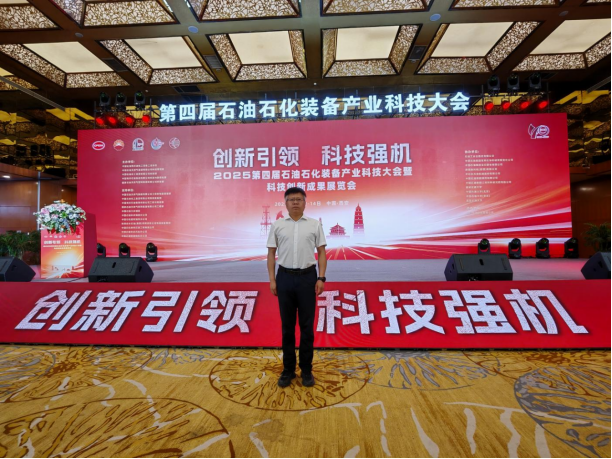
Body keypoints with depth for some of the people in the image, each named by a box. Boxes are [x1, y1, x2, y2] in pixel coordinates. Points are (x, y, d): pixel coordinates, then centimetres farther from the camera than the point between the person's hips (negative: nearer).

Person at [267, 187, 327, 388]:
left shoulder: (315, 224, 1)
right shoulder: (277, 225, 3)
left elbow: (321, 252, 1)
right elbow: (271, 253, 4)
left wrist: (321, 278, -8)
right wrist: (272, 280, -3)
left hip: (307, 277, -1)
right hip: (285, 278, 1)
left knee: (307, 326, 7)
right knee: (287, 326, 10)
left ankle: (306, 370, 22)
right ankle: (288, 370, 24)